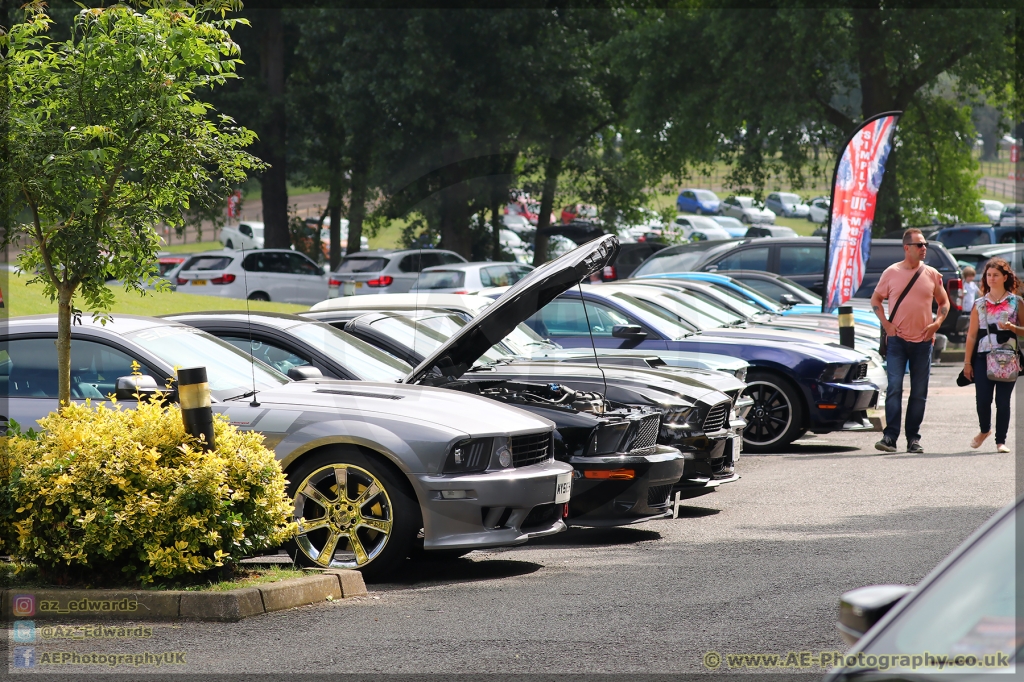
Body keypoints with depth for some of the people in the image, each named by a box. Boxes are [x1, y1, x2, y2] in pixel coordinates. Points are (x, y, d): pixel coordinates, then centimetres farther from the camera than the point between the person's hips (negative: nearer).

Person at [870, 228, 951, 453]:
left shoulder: (932, 274, 6)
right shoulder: (892, 273, 1)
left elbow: (944, 302, 16)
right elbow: (876, 299, 10)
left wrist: (937, 323, 0)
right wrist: (886, 323, -2)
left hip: (922, 341, 2)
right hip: (897, 340, -2)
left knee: (919, 393, 4)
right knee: (894, 387, -12)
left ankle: (913, 439, 9)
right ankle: (890, 436, -14)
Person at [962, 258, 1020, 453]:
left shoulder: (1015, 302, 5)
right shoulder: (979, 304, 10)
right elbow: (972, 335, 9)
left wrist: (1012, 327, -14)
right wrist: (967, 362, 5)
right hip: (983, 357, 2)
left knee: (1003, 400, -3)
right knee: (982, 399, -3)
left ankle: (1001, 441, 6)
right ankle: (984, 430, 25)